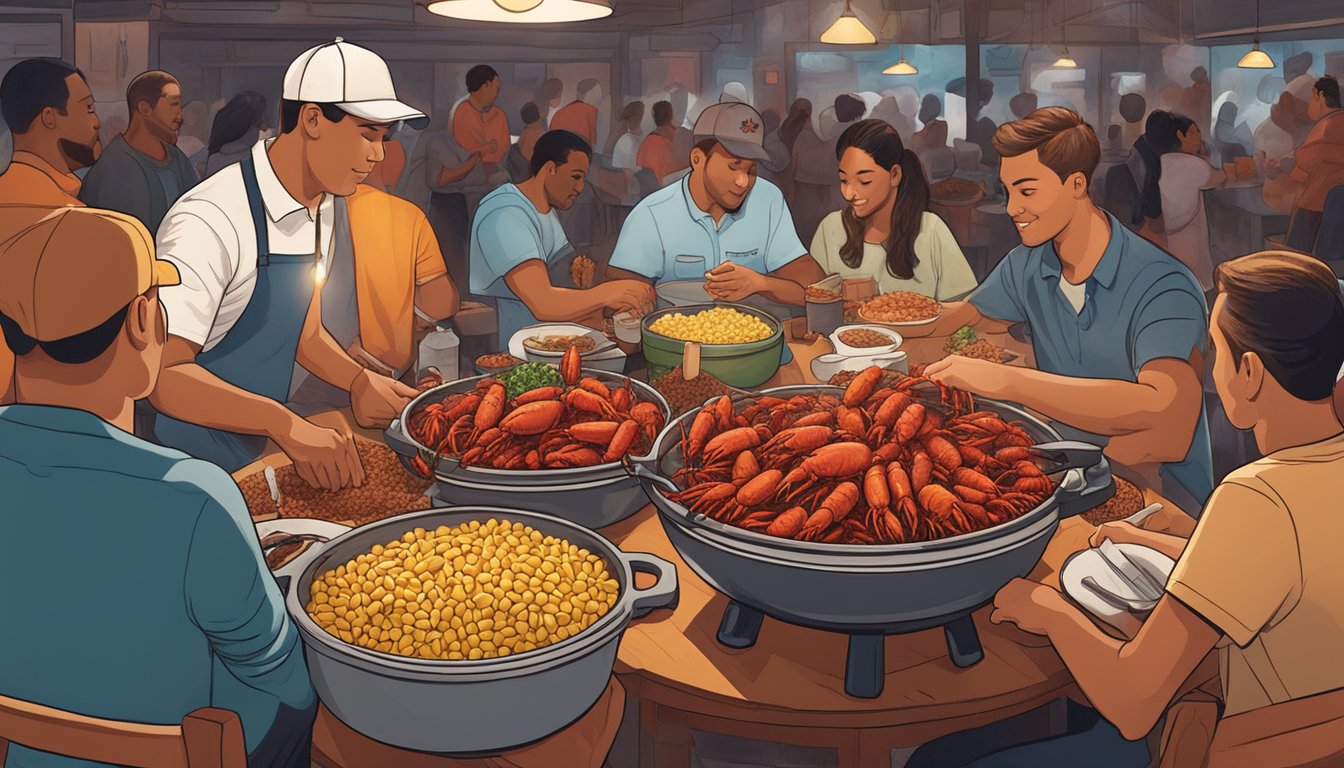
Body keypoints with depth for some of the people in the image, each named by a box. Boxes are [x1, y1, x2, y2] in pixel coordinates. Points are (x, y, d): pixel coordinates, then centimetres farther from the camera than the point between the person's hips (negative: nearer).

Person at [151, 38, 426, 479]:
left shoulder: (321, 210, 3)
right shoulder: (210, 222, -25)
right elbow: (162, 373, -30)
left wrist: (360, 381, -5)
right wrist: (284, 424, -40)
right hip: (185, 461, -7)